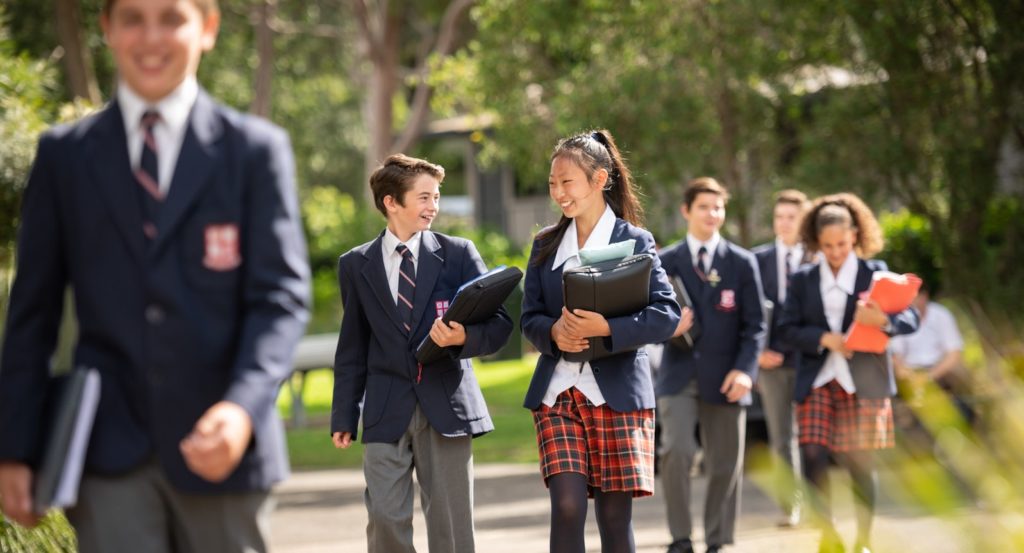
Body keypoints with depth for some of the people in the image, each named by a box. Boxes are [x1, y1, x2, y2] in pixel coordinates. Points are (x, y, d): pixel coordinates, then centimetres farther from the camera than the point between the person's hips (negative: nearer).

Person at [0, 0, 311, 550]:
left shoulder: (255, 150, 3)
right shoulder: (64, 155, 7)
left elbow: (281, 295, -5)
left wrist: (243, 408, -23)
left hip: (218, 446, 0)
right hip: (110, 451, 0)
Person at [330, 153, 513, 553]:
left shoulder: (459, 254, 5)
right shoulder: (356, 265, 8)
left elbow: (499, 323, 0)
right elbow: (352, 347, 12)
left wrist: (465, 336, -22)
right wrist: (344, 416, 8)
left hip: (447, 405, 0)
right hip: (386, 411, 0)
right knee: (385, 520, -5)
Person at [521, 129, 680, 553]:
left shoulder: (634, 241, -1)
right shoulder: (546, 245, 11)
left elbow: (667, 315, -10)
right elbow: (530, 319, 10)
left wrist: (605, 327, -24)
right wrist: (554, 332, -14)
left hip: (617, 394, -3)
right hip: (558, 394, 3)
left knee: (615, 517, 0)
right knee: (566, 507, -10)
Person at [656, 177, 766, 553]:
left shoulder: (742, 263, 5)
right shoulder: (664, 262, 7)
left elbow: (755, 324, 2)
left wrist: (745, 369, -12)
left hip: (724, 379, 1)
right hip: (679, 375, -1)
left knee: (725, 466, 4)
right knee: (677, 451, -19)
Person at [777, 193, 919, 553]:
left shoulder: (875, 273, 3)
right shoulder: (803, 278, 9)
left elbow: (910, 318, -4)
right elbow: (788, 328, 4)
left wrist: (883, 320, -25)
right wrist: (824, 338, -14)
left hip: (863, 383, -1)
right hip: (816, 381, 1)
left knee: (860, 463, 2)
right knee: (812, 456, -12)